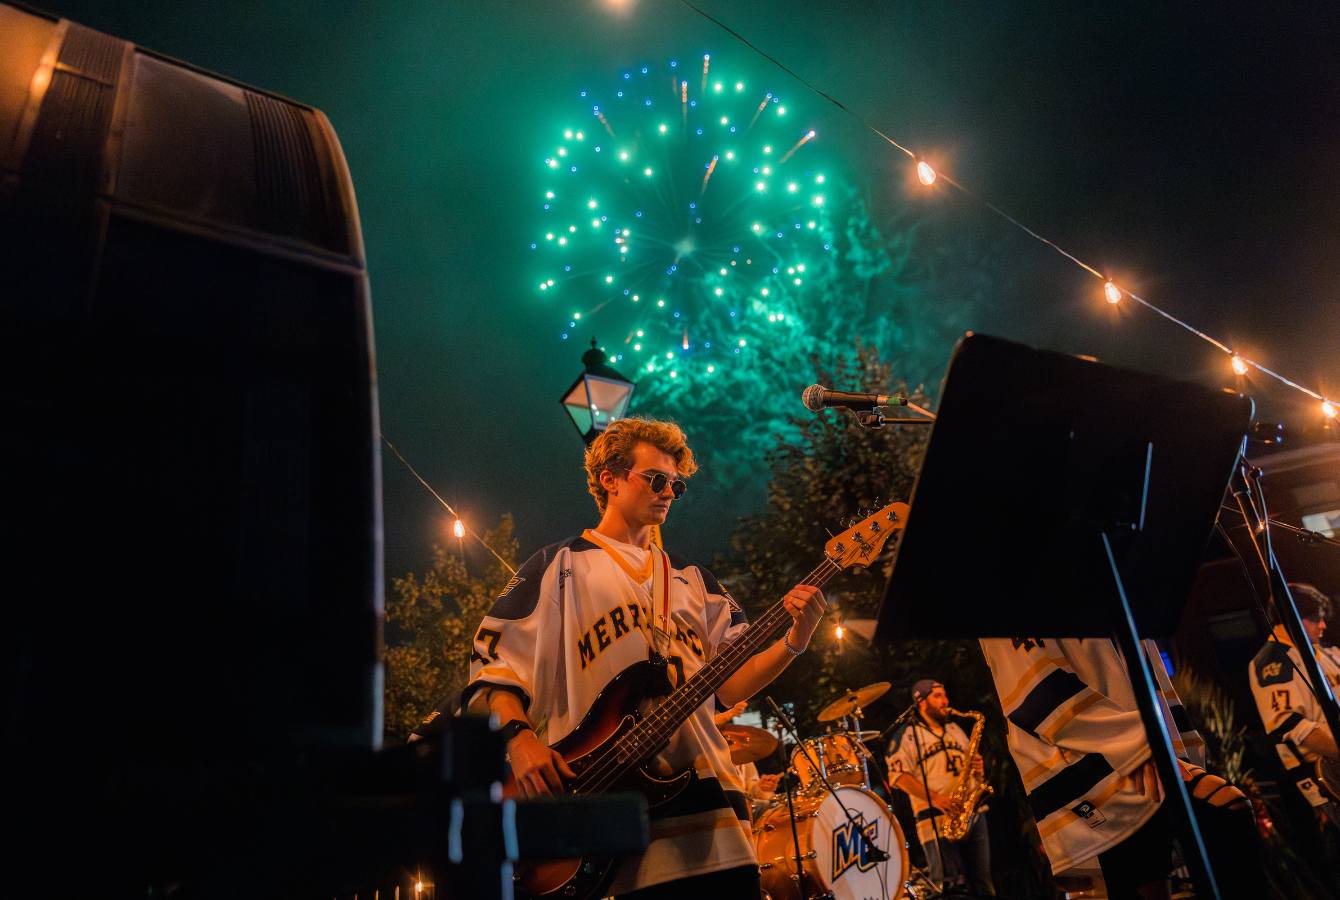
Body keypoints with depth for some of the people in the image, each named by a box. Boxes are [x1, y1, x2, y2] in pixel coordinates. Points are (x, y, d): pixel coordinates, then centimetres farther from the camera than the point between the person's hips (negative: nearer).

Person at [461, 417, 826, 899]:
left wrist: (794, 641, -6)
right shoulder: (561, 566, 5)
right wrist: (520, 737, -18)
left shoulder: (690, 579, 18)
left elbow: (731, 681, 10)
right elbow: (491, 670, 0)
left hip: (705, 791, 5)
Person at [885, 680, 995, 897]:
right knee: (953, 886, -10)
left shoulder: (955, 729, 21)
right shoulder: (907, 734, -1)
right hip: (936, 817, -6)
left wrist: (977, 768, 3)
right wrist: (934, 799, -20)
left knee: (983, 883, 5)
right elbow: (898, 775, -10)